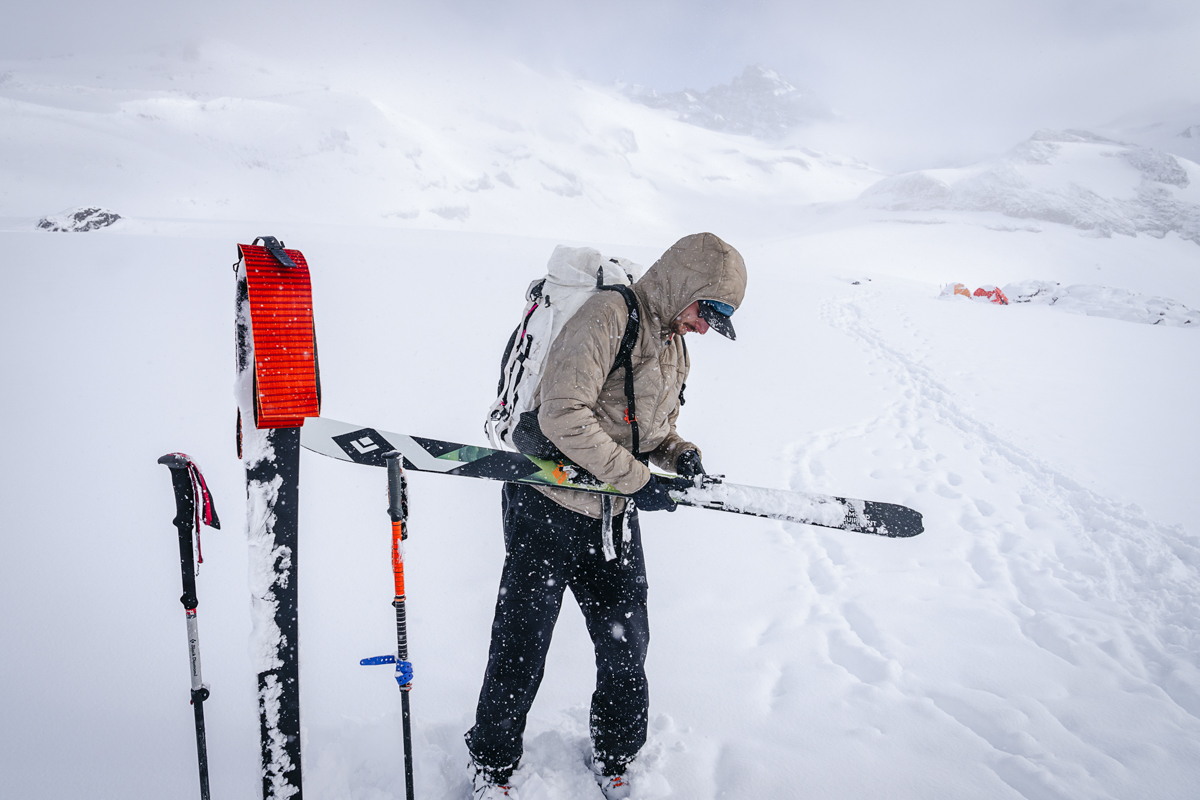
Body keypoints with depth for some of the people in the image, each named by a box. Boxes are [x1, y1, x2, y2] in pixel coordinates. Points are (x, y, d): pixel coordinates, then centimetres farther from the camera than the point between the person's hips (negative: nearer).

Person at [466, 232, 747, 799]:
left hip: (613, 522, 8)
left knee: (627, 649, 13)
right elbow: (563, 415, -26)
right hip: (547, 511, -7)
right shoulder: (609, 316, -17)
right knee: (519, 655, 6)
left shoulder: (675, 348, 12)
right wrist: (637, 479, -22)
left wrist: (679, 453, -1)